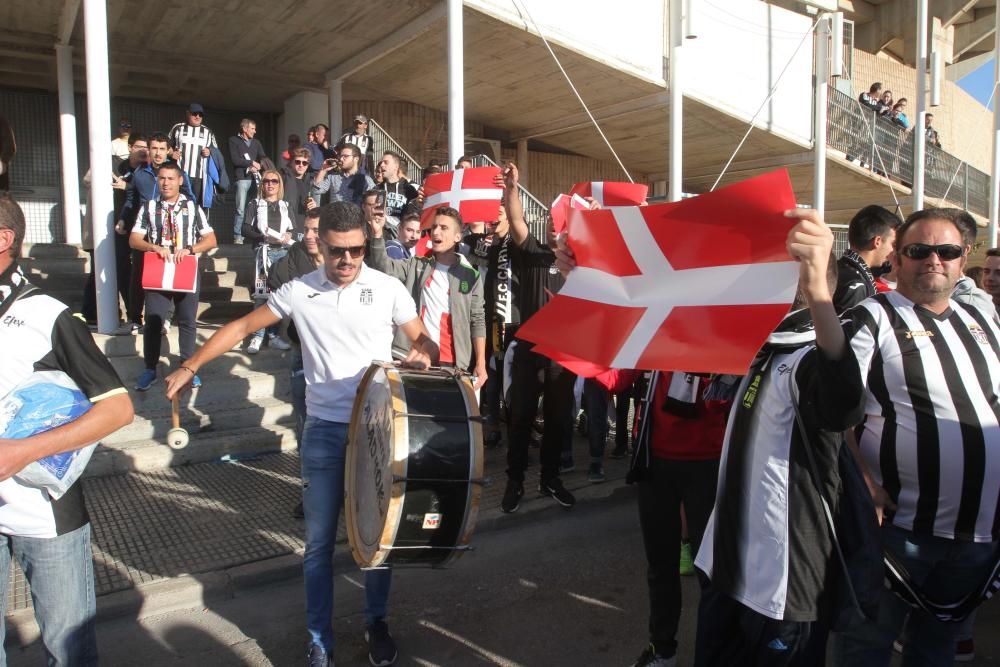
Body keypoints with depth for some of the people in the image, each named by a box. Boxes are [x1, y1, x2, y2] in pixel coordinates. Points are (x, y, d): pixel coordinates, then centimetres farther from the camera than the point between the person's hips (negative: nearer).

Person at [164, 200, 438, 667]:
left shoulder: (388, 289, -4)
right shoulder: (298, 292, -1)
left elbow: (422, 340, 3)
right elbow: (242, 327, 8)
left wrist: (423, 355, -21)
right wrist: (190, 367, 5)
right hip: (324, 431, 1)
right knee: (319, 540, 8)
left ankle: (376, 624, 33)